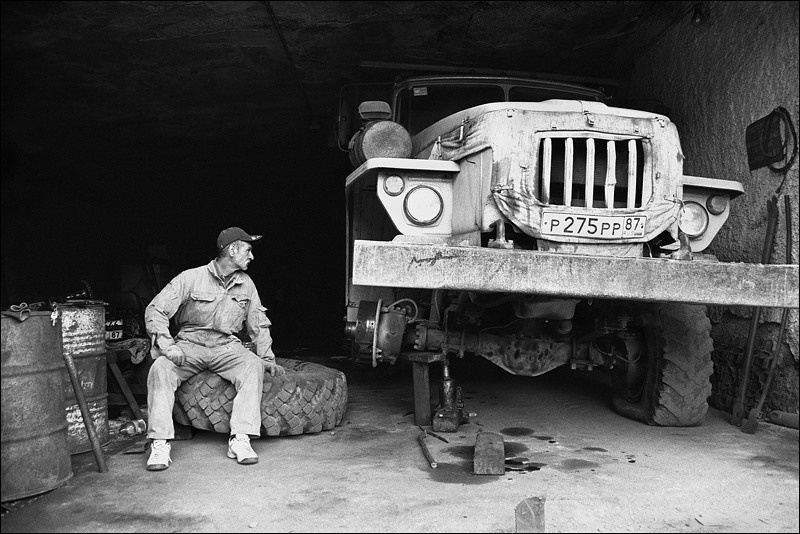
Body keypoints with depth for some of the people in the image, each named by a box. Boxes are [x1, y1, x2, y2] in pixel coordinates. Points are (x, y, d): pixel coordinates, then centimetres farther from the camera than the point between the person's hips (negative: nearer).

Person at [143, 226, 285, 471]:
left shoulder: (246, 284, 7)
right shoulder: (191, 278, -6)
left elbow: (259, 325, 17)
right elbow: (155, 311, -7)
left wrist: (268, 358, 9)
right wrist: (168, 347, -20)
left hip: (227, 346, 2)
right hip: (189, 344, -2)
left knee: (254, 366, -28)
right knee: (160, 368, -31)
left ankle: (240, 439, -30)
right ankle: (160, 444, -26)